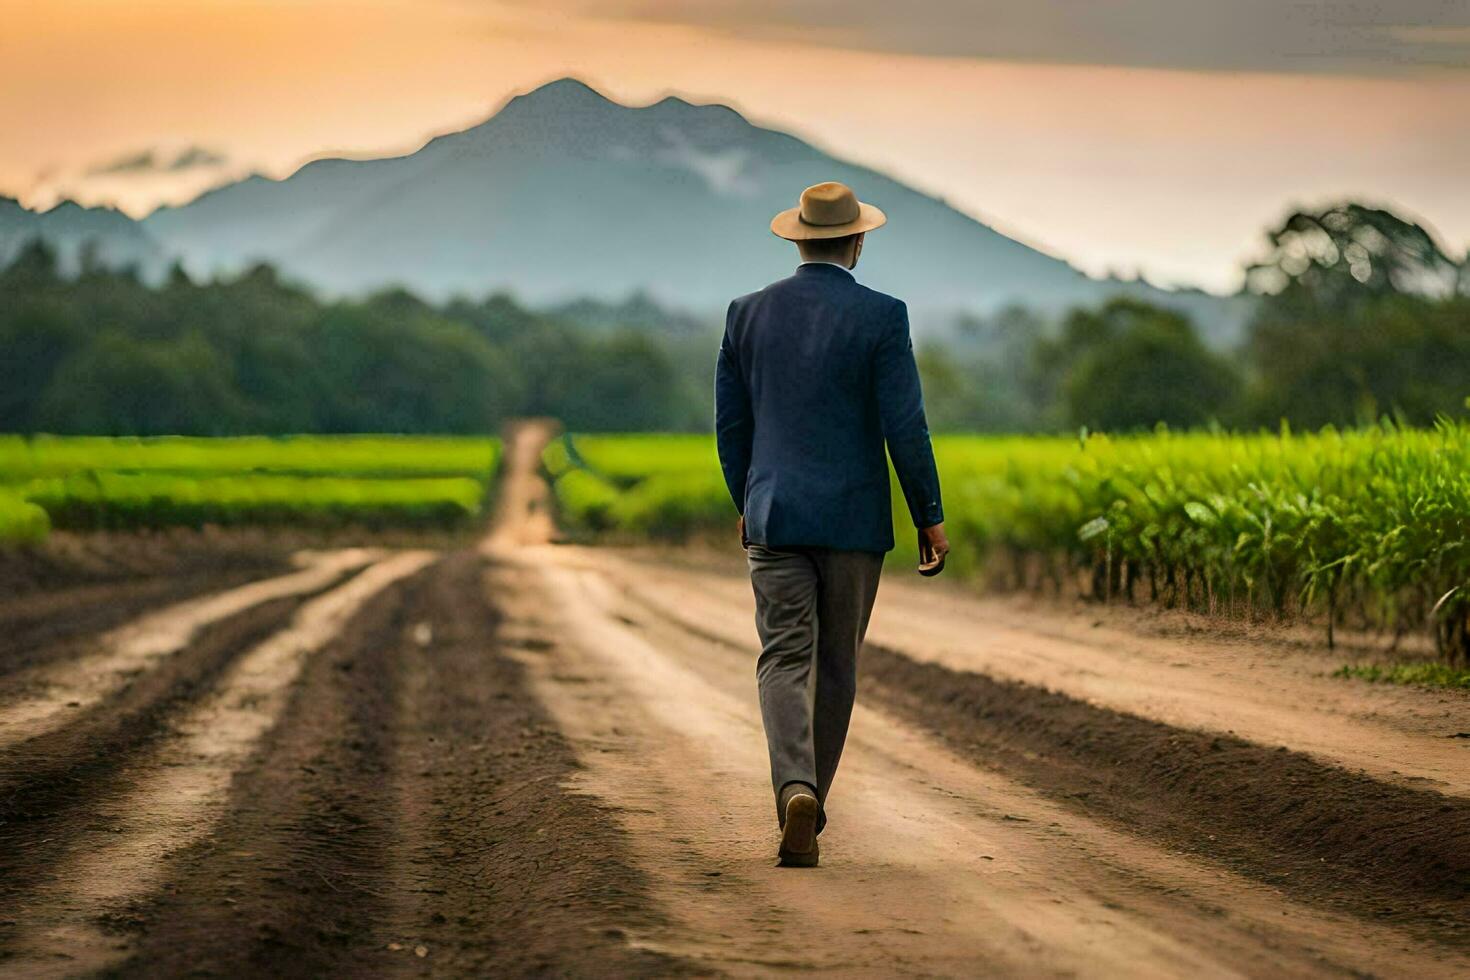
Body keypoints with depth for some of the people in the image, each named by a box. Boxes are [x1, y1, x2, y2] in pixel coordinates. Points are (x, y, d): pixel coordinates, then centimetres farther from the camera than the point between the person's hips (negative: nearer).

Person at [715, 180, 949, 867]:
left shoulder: (748, 314, 3)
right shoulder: (881, 318, -8)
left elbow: (730, 423, 9)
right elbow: (905, 427, -10)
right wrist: (930, 518, 0)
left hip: (774, 516, 2)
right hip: (854, 518, -2)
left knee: (785, 659, -2)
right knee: (837, 664, 13)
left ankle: (795, 793, -24)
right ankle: (811, 794, 22)